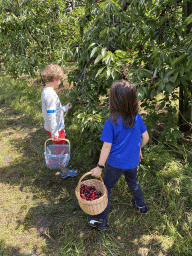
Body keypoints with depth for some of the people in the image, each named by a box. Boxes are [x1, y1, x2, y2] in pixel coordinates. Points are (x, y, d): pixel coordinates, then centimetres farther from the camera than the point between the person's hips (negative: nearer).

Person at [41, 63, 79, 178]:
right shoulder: (50, 94, -25)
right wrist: (54, 132, -23)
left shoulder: (45, 91, 7)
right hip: (55, 129, -9)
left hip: (52, 128, 9)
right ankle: (64, 171, 22)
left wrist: (65, 108, 21)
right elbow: (51, 115, -26)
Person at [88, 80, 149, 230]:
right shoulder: (136, 117, -11)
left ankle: (101, 220, 25)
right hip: (133, 160, 5)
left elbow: (107, 146, -20)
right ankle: (141, 205, 51)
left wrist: (100, 166, -11)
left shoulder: (111, 123, -24)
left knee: (106, 188, 13)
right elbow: (145, 137, -2)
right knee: (133, 182, 31)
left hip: (116, 163, -5)